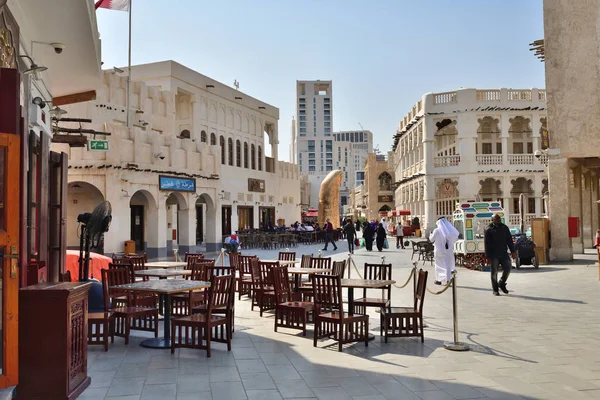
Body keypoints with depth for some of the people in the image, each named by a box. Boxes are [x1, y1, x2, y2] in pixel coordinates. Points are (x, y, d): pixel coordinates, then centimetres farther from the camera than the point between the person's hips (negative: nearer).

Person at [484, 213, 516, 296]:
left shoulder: (505, 228, 11)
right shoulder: (489, 230, 0)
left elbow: (509, 240, 11)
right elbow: (487, 244, -3)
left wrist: (513, 251, 0)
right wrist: (487, 257, -8)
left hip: (503, 253, 3)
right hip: (493, 254, -3)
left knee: (508, 267, -8)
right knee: (494, 272, 1)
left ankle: (502, 283, 15)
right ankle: (495, 290, 12)